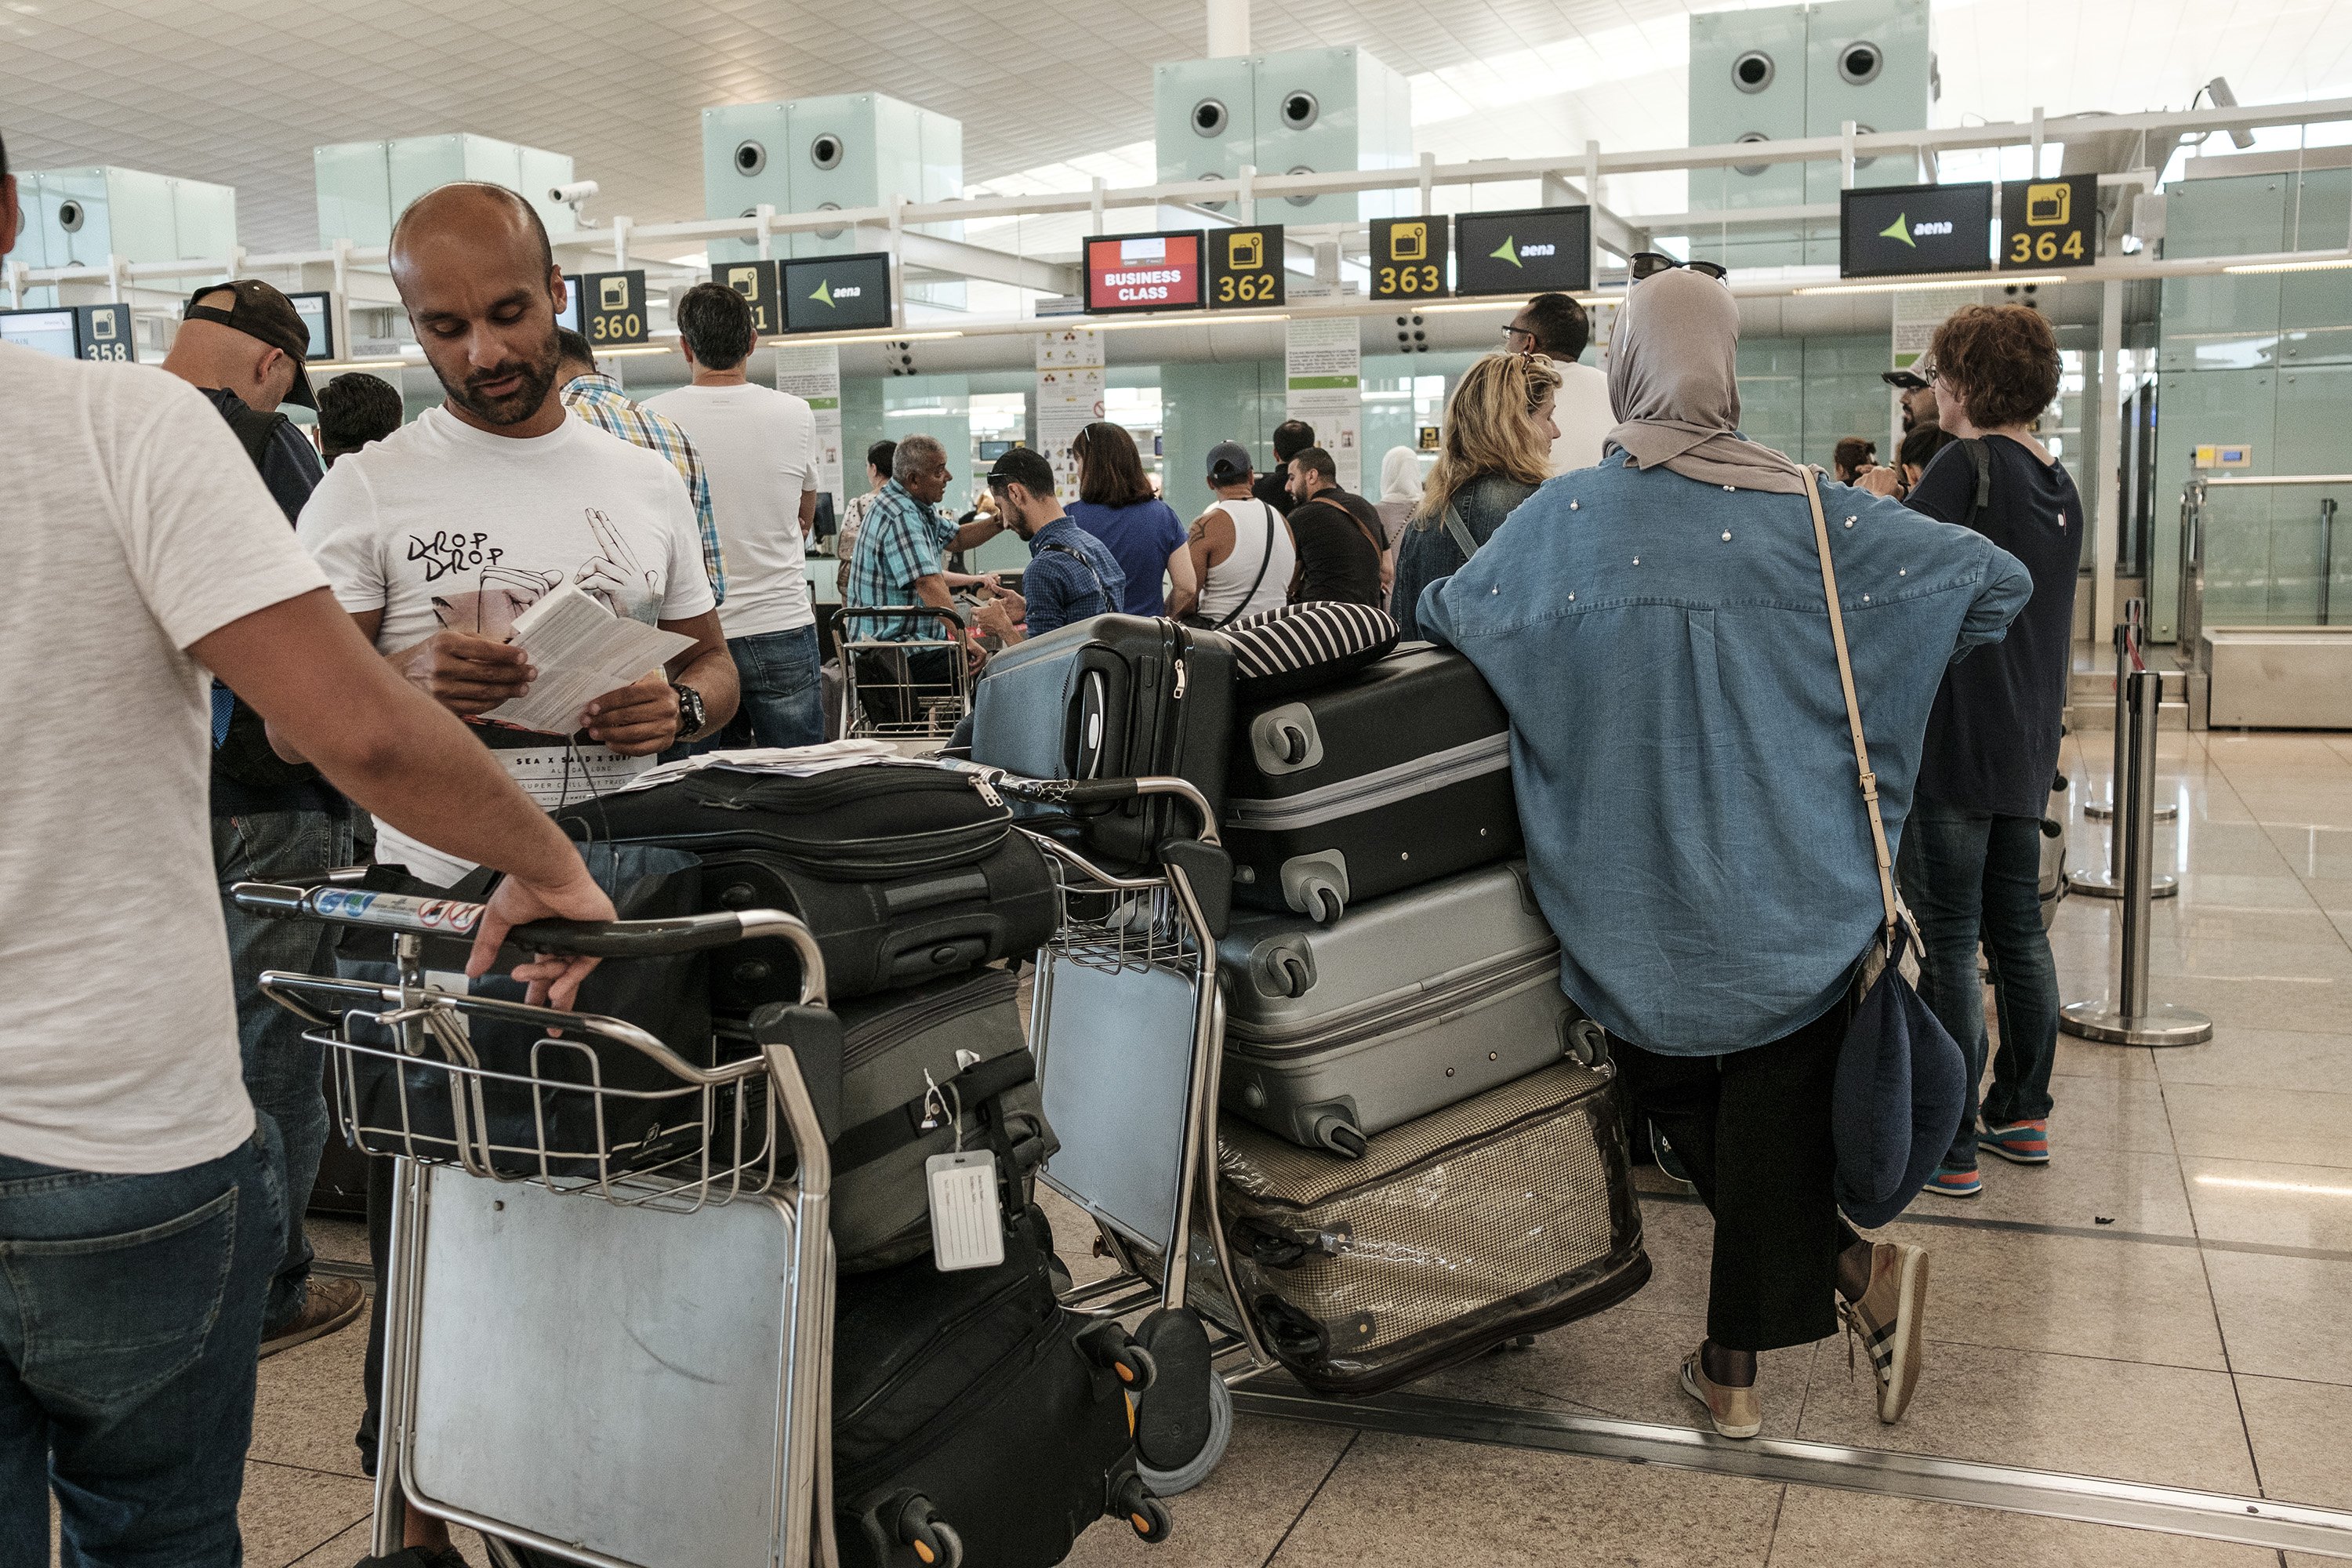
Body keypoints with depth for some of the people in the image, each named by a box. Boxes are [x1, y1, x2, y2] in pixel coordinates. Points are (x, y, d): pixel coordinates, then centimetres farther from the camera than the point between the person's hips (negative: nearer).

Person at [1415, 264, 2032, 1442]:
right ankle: (1735, 1370, 12)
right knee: (1773, 1114, 11)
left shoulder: (1563, 519, -6)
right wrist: (1871, 676, 10)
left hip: (1634, 896, 0)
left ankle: (1854, 1267, 11)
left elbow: (1440, 617, 7)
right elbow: (2000, 581, 0)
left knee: (1679, 1104, 18)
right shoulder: (1812, 516, -4)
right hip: (1789, 895, 1)